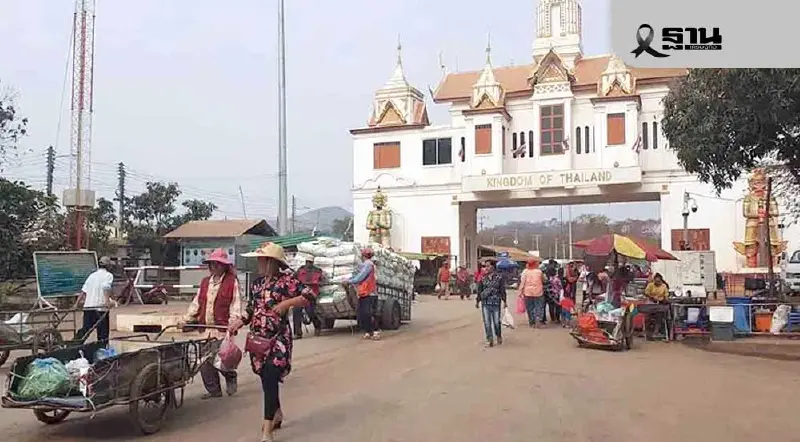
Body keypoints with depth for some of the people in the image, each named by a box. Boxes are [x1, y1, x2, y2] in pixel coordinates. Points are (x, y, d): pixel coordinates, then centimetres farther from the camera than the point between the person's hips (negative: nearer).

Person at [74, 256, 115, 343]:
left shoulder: (92, 275, 18)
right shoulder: (108, 275, 0)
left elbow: (83, 291, 13)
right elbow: (105, 287, -20)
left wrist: (76, 303, 14)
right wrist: (108, 301, -30)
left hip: (88, 306, 6)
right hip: (100, 307, -6)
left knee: (85, 329, 12)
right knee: (103, 332, 2)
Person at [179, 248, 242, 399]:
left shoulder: (232, 282, -2)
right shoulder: (205, 282, 16)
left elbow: (236, 304, -8)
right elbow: (196, 303, 18)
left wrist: (233, 323, -20)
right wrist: (185, 319, 9)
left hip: (222, 329, -6)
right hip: (205, 328, 6)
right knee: (205, 360, 5)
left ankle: (231, 377, 23)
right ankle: (214, 390, 18)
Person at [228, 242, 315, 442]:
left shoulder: (286, 280, -10)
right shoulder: (257, 282, 9)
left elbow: (309, 296, -16)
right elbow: (251, 309, 16)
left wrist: (287, 303, -26)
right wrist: (238, 322, -1)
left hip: (277, 339, -6)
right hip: (258, 338, 6)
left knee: (270, 379, -11)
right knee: (266, 379, 14)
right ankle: (277, 415, 36)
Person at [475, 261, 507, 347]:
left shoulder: (499, 277, -1)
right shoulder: (483, 278, 7)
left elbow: (502, 290, 0)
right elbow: (479, 290, 13)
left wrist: (504, 301, -2)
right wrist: (477, 301, 13)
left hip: (496, 303, -3)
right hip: (485, 303, 3)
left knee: (496, 322, 2)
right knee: (487, 323, 2)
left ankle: (499, 336, 27)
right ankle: (489, 339, 11)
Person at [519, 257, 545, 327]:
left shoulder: (525, 271, -5)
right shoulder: (539, 271, -2)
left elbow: (522, 282, -6)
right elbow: (543, 280, 12)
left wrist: (521, 292, -1)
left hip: (528, 293, 1)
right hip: (538, 292, -1)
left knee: (530, 308, 11)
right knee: (539, 306, 5)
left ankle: (531, 322, 17)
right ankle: (538, 318, -16)